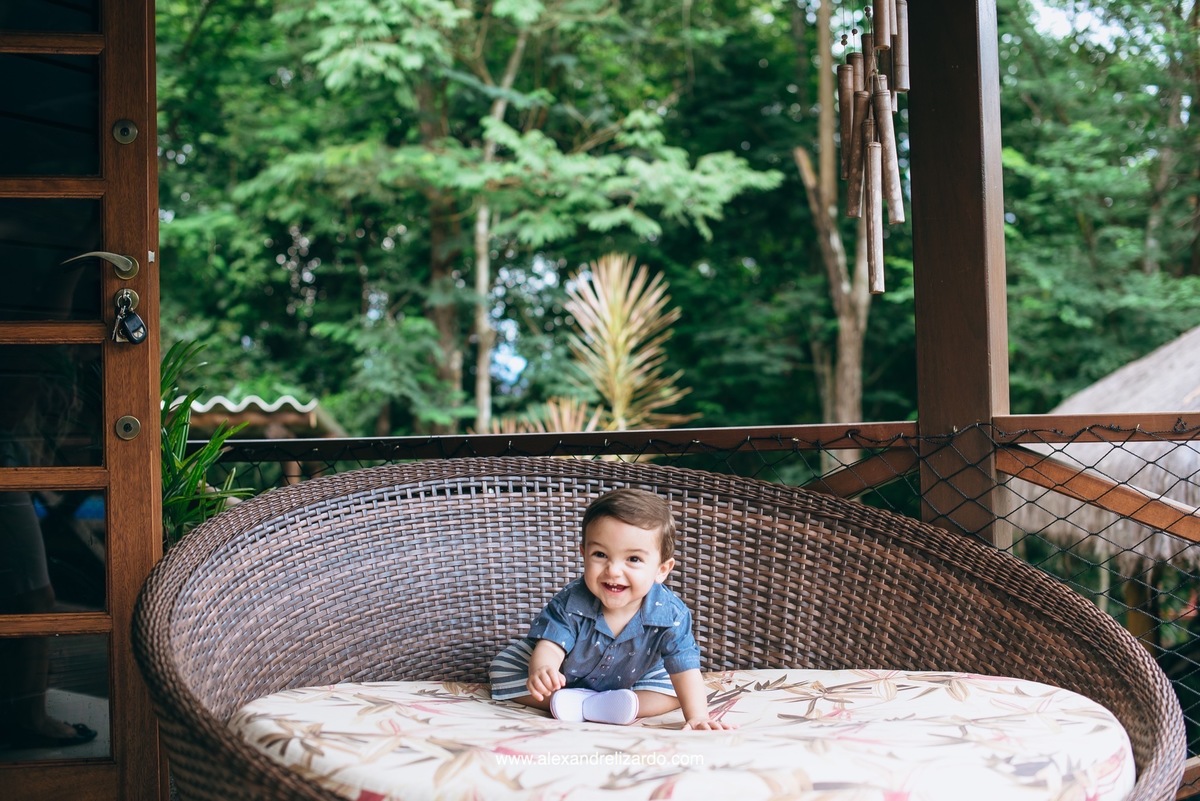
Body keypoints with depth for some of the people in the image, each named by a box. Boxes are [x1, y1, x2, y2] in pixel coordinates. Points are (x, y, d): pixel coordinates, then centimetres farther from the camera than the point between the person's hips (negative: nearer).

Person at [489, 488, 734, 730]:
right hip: (567, 681, -1)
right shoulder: (571, 602, -30)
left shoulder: (670, 615, -30)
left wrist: (697, 718, -46)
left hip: (630, 686, 1)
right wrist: (541, 671, -60)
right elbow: (551, 645, -36)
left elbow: (685, 669, -31)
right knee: (504, 664, -15)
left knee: (678, 689, -19)